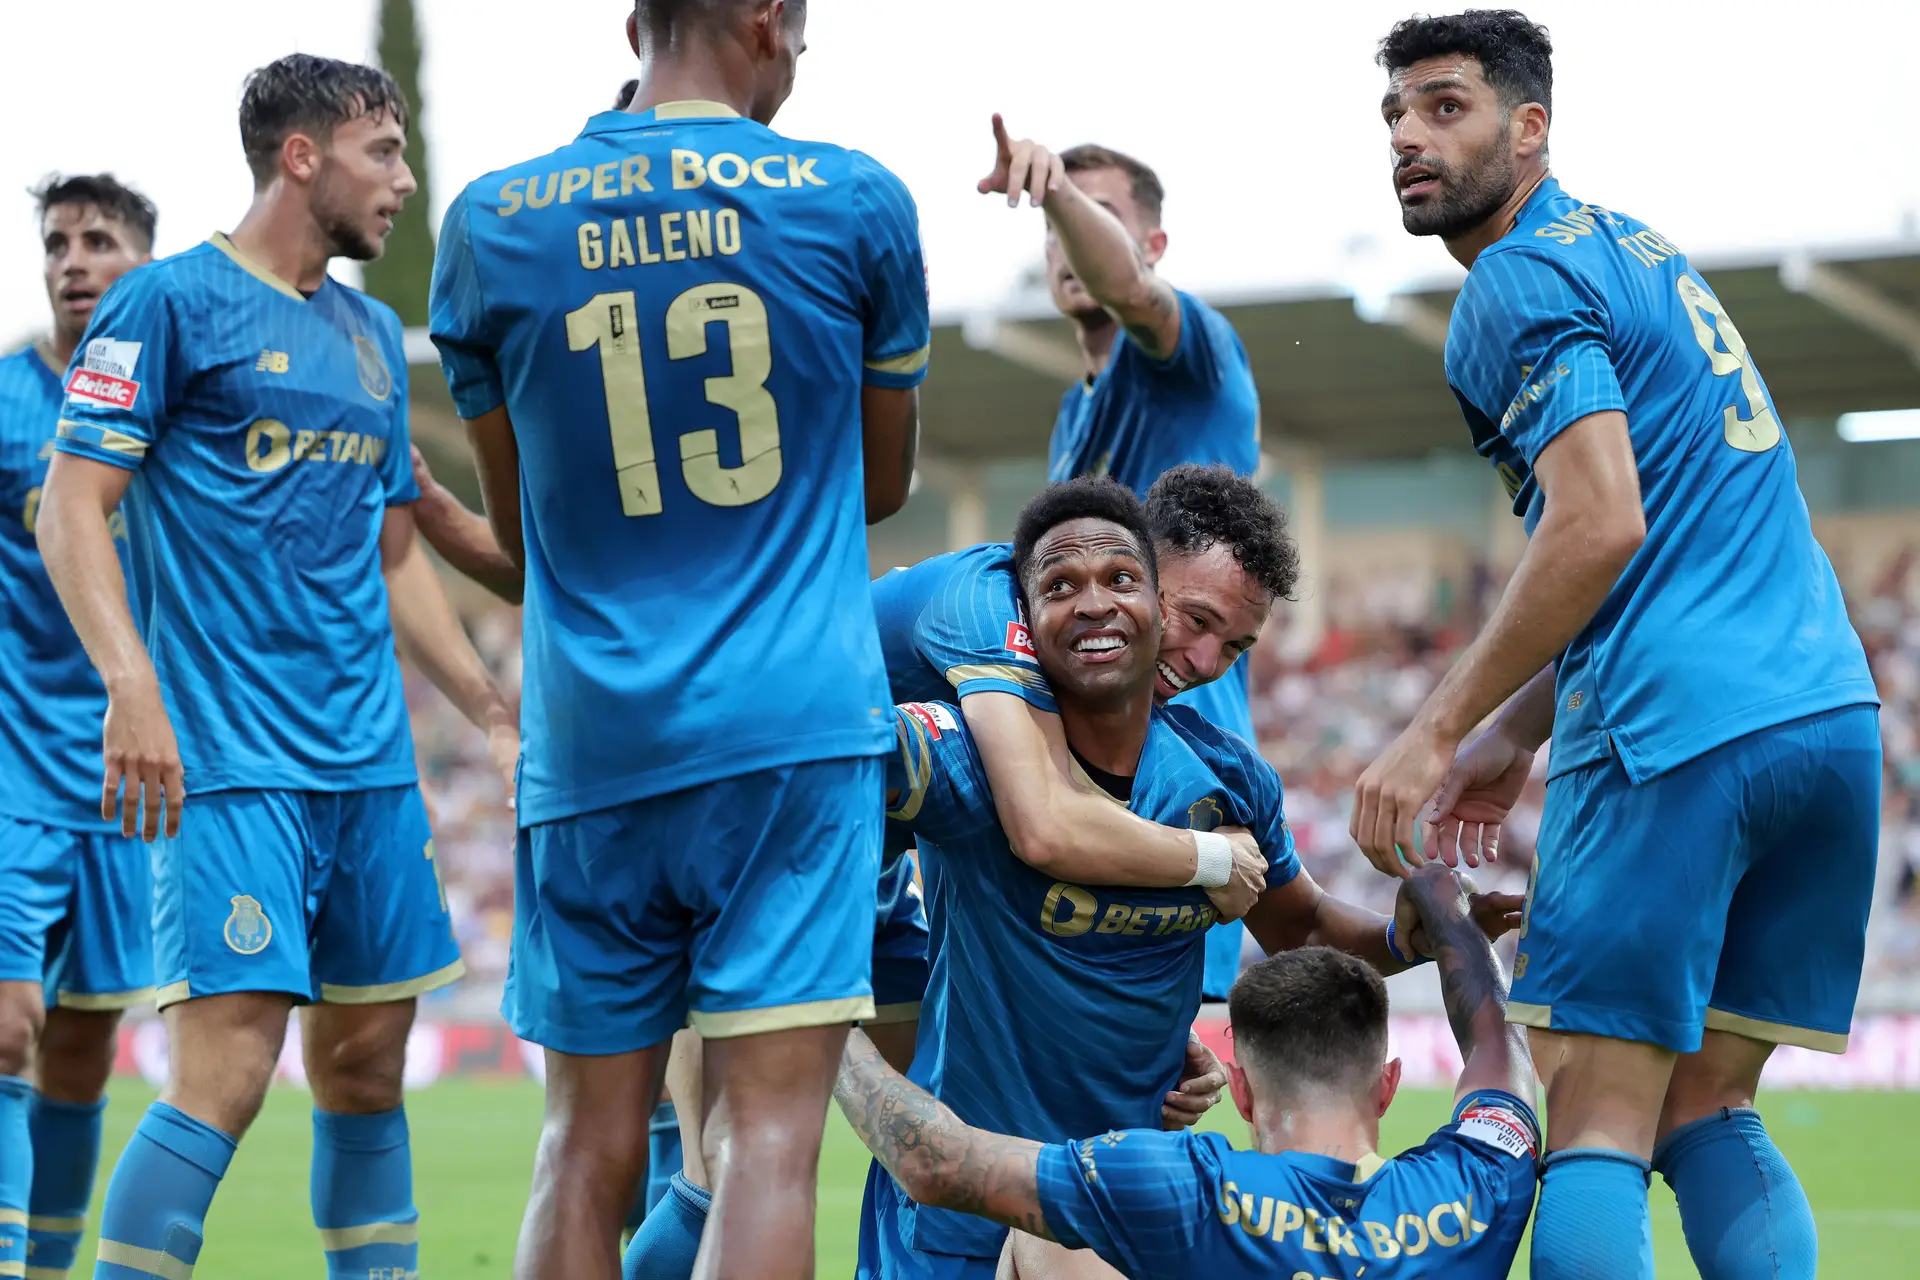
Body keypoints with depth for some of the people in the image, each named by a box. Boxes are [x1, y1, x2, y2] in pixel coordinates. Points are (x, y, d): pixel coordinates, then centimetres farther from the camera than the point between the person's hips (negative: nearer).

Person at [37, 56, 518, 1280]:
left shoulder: (374, 333, 18)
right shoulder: (171, 300, -3)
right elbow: (73, 509, -8)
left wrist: (495, 709, 19)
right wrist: (133, 687, -21)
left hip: (371, 759, 7)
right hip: (234, 757, -7)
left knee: (367, 1059, 10)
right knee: (227, 1065, -15)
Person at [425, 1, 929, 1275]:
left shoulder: (490, 225, 6)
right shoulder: (854, 202, 1)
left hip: (590, 745, 2)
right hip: (798, 731, -2)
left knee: (587, 1155, 9)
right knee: (768, 1134, -6)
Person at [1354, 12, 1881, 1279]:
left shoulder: (1521, 281, -5)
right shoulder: (1633, 247, 23)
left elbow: (1604, 525, -17)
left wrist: (1437, 729, -12)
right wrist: (1517, 736, 25)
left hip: (1681, 741, -9)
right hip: (1833, 713, 9)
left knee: (1599, 1127, -6)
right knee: (1708, 1109, 13)